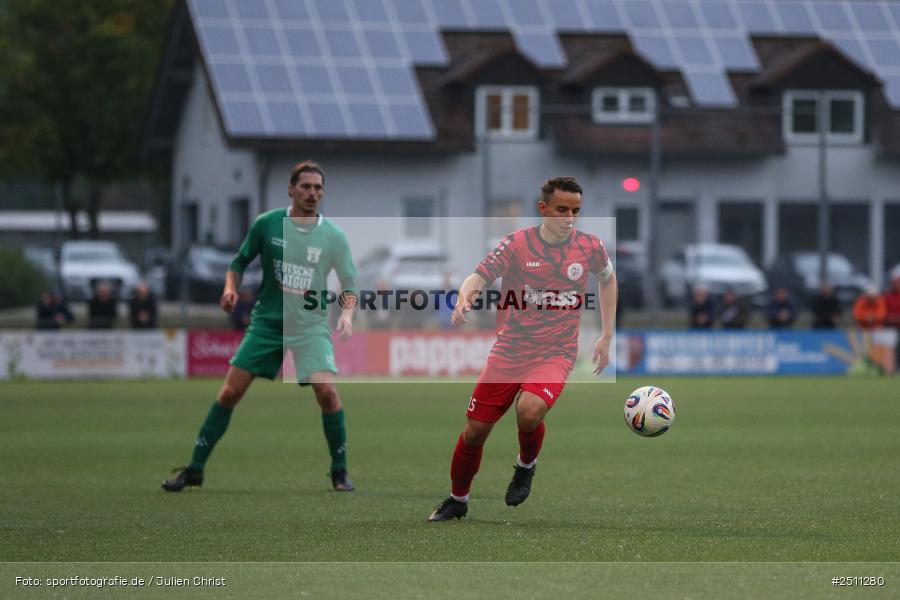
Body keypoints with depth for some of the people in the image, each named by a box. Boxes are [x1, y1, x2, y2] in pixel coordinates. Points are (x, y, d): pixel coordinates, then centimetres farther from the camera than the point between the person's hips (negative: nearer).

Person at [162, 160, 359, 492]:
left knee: (327, 392, -20)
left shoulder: (334, 237, -4)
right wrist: (231, 288, -9)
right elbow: (240, 262, 10)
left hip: (311, 325, -1)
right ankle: (194, 469, 7)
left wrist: (347, 312, -18)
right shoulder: (267, 224, -3)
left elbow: (349, 286, 2)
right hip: (267, 322, 1)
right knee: (229, 392, -4)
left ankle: (340, 472, -2)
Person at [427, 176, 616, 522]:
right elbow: (479, 276, -12)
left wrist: (606, 337, 18)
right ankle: (457, 500, 27)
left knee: (529, 410, -31)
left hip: (555, 353, -1)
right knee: (475, 430, 2)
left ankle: (526, 465, 2)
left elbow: (607, 279, 20)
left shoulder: (590, 247, 0)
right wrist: (465, 296, -36)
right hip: (509, 350, 1)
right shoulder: (517, 243, -6)